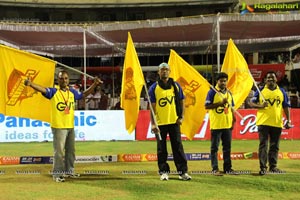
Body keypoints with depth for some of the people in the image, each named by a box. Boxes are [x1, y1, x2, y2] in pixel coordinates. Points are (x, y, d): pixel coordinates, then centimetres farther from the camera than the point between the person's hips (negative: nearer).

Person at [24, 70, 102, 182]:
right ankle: (57, 174, 6)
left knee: (71, 150, 17)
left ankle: (69, 171, 31)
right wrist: (31, 84, -43)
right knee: (59, 151, -3)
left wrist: (94, 84, 20)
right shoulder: (53, 92, -8)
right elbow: (42, 89, -25)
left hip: (71, 126, 6)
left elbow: (83, 95, 24)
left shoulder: (72, 92, 9)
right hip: (58, 127, -6)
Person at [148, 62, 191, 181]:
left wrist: (181, 117, -1)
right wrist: (153, 124, -9)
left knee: (178, 147, 2)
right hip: (160, 123, -1)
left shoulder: (176, 86, 7)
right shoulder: (154, 88, 1)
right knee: (161, 150, 5)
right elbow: (152, 107, -2)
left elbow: (181, 102, 11)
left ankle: (183, 171, 6)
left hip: (174, 122, 1)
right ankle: (163, 172, 15)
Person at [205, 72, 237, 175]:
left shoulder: (229, 93, 13)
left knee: (227, 147, 10)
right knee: (214, 147, 0)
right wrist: (221, 103, -18)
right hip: (216, 125, -6)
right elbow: (207, 106, -11)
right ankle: (215, 169, 5)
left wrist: (233, 120, 10)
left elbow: (231, 108, 18)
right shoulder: (212, 92, -5)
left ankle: (228, 168, 17)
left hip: (227, 124, 6)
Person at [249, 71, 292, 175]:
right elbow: (251, 103, 2)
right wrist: (261, 106, -18)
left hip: (277, 123, 2)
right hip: (263, 122, -2)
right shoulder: (260, 91, 4)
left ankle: (273, 166, 17)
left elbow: (286, 107, 11)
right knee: (263, 145, -4)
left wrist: (288, 121, 3)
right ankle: (263, 167, -2)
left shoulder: (281, 91, 9)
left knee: (274, 146, 7)